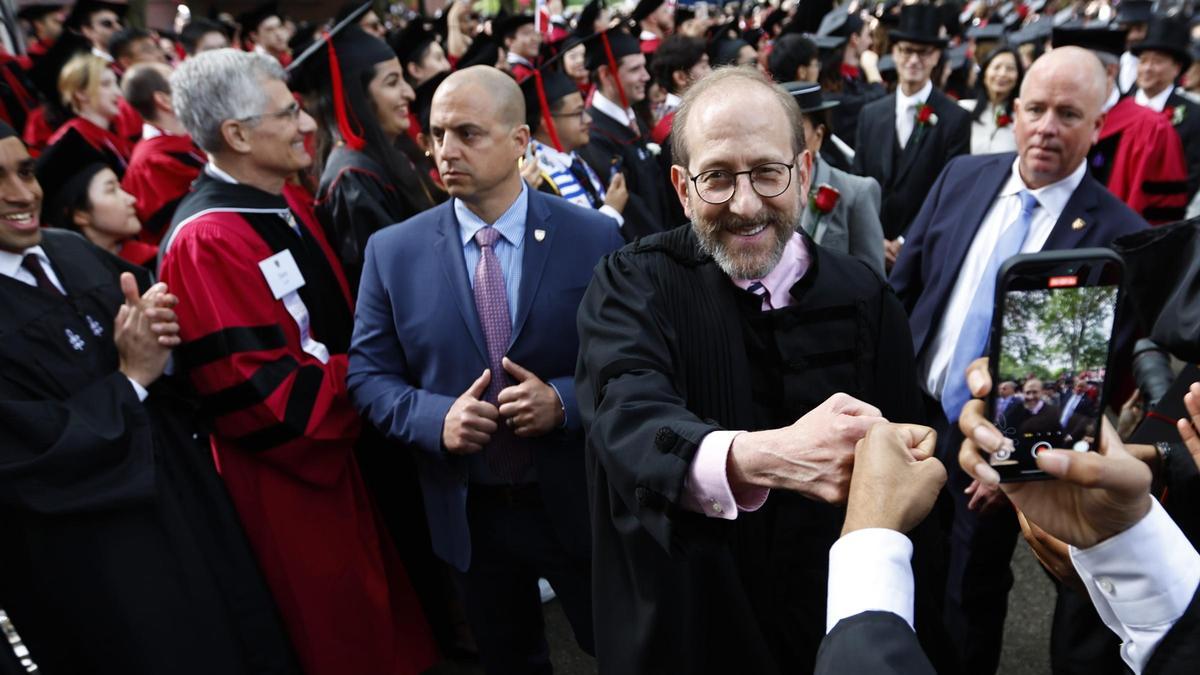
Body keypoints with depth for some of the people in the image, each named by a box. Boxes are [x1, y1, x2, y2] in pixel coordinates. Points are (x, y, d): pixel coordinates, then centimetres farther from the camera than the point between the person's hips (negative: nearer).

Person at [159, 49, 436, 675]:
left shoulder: (287, 199, 2)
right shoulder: (206, 243, -25)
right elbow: (268, 394, -26)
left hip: (344, 448, 8)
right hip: (288, 476, -8)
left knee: (380, 606, 25)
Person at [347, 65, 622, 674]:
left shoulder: (595, 237, -8)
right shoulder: (392, 251, -5)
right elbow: (367, 374, -2)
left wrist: (564, 400, -23)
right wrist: (436, 417, -20)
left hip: (578, 502, -1)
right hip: (468, 510, 2)